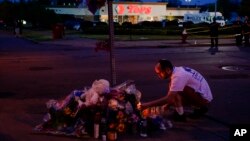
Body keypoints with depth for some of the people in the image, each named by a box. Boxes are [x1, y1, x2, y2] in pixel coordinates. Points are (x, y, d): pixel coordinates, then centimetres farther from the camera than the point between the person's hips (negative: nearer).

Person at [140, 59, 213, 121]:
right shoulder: (178, 71, 4)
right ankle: (200, 109, 15)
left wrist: (147, 105, -27)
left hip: (203, 98, -10)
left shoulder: (178, 76, -25)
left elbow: (169, 98, -29)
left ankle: (180, 115, -9)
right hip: (204, 97, 10)